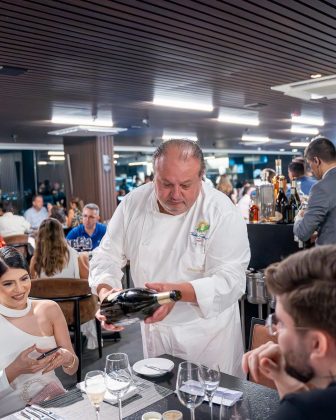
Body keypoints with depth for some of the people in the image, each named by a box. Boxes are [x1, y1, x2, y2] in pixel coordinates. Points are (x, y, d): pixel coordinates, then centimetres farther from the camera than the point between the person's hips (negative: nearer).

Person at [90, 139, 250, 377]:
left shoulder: (222, 211, -19)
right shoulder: (134, 203, -7)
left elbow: (231, 279, -22)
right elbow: (108, 255, -1)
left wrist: (177, 292, -37)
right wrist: (105, 291, -21)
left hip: (208, 329, -3)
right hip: (154, 328, 4)